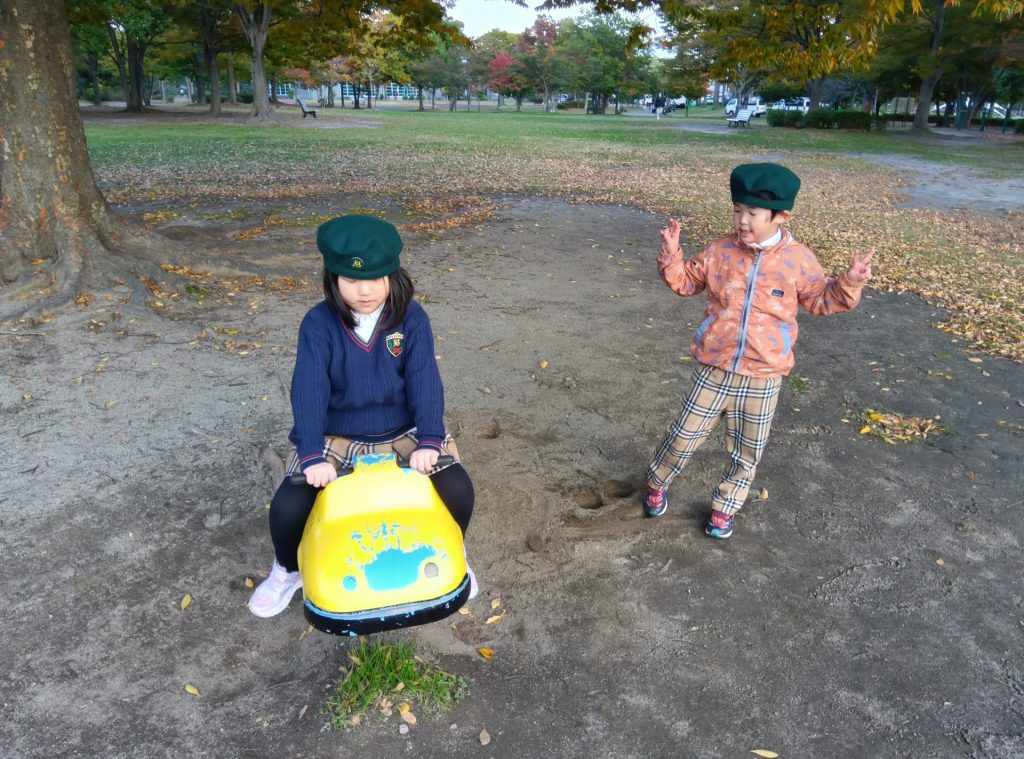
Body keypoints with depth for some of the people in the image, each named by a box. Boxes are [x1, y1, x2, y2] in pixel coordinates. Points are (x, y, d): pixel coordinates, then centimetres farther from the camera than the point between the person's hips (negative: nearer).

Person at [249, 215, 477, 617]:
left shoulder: (411, 317, -8)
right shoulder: (319, 324, -10)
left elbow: (425, 380, -14)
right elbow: (308, 390, -19)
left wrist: (429, 440, -27)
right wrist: (312, 456, -30)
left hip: (403, 432, 0)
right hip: (336, 438, 0)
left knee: (458, 488, -20)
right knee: (287, 506, -19)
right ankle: (288, 569, 18)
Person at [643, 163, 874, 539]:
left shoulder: (799, 260, -6)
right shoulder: (720, 251, -3)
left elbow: (821, 299, 5)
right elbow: (686, 281, 7)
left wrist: (848, 283, -13)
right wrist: (671, 255, -9)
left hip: (762, 380, 0)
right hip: (713, 372, 0)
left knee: (747, 454, 14)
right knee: (684, 436, 10)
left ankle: (724, 506, 36)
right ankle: (656, 483, 36)